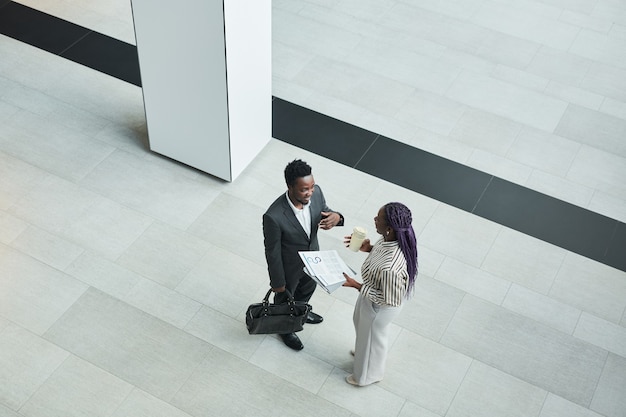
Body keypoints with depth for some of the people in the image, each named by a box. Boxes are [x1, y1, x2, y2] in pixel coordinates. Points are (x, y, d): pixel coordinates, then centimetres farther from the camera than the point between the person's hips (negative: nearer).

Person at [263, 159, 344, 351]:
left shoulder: (316, 193, -25)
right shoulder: (274, 216, -40)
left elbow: (324, 212, -4)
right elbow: (272, 251, -25)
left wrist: (336, 217, -29)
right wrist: (277, 282, -11)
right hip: (289, 267, -5)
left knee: (308, 288, 34)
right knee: (284, 299, 26)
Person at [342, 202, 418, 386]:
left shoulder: (390, 268, -47)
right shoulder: (394, 238, -24)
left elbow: (389, 300, -30)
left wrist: (357, 286, -26)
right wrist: (369, 248, -12)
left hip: (379, 308, -7)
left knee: (372, 337, 24)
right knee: (360, 322, 36)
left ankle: (369, 375, 56)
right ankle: (364, 351, 68)